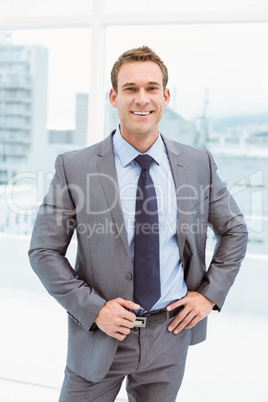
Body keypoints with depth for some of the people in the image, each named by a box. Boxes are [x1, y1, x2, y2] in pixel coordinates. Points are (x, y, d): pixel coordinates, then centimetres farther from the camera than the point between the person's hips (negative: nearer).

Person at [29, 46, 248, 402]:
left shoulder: (199, 164, -3)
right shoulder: (74, 168, -10)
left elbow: (234, 230, 9)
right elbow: (44, 250, -6)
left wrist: (211, 293, -1)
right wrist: (93, 308, -14)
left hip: (169, 333, 2)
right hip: (100, 336, -2)